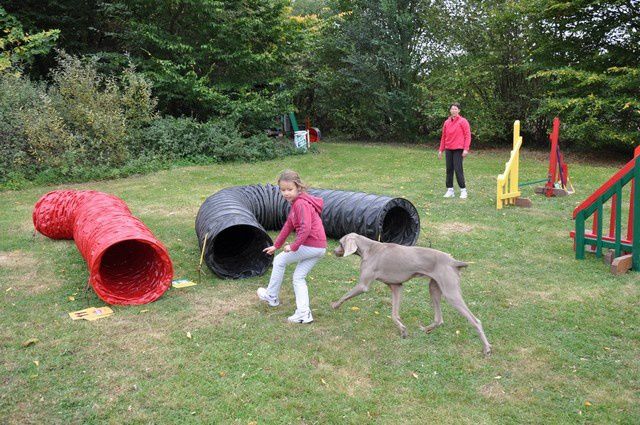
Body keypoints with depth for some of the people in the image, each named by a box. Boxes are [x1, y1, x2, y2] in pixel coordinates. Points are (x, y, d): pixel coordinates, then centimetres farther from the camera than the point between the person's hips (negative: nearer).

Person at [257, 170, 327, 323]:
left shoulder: (301, 204, -16)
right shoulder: (296, 203, 16)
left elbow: (306, 228, -28)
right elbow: (288, 225, 21)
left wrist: (294, 246, -23)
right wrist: (276, 245, 23)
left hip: (310, 246, -9)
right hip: (319, 247, 9)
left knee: (279, 261, 7)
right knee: (299, 277, 13)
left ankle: (271, 296, 21)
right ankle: (304, 313, 9)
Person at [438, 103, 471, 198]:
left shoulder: (463, 121, -3)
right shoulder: (446, 122, 11)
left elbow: (468, 135, -6)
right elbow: (443, 137, 16)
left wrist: (466, 149, -14)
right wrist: (441, 150, 13)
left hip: (458, 149, -5)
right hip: (448, 149, 5)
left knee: (458, 169, -8)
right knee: (449, 169, 6)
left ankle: (463, 190, 1)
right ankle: (450, 190, 13)